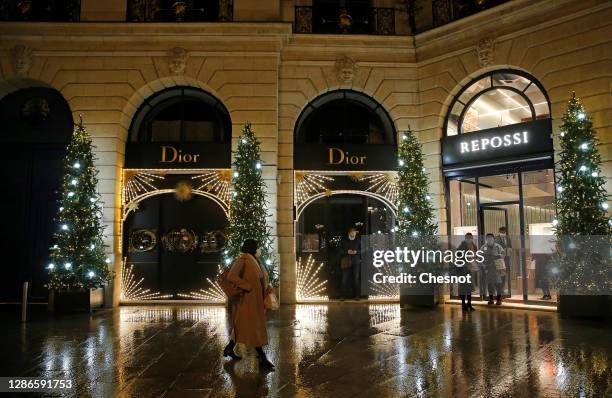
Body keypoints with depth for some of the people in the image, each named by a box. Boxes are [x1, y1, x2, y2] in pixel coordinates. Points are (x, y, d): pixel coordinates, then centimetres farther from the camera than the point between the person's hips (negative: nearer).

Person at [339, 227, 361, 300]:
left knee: (356, 279, 2)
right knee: (345, 279, -3)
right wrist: (347, 251, -14)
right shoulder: (344, 240, 5)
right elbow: (340, 250, 3)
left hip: (356, 262, 1)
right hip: (346, 262, -1)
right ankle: (343, 295, 3)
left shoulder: (358, 241, 6)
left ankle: (356, 295, 9)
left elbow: (362, 250, 7)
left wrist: (356, 251, -13)